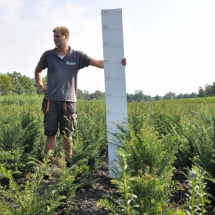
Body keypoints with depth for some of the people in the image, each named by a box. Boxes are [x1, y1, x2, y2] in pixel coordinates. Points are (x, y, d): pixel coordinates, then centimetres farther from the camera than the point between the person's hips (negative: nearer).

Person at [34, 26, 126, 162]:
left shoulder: (77, 56, 2)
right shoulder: (48, 55, 7)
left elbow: (98, 63, -6)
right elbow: (38, 71, 24)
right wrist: (40, 86, 10)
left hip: (68, 101, -1)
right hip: (51, 101, 1)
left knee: (67, 134, 8)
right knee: (50, 133, 2)